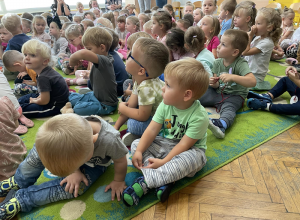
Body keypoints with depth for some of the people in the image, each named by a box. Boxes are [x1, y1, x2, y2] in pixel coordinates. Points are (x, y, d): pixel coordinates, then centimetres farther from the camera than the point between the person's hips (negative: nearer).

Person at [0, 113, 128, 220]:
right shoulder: (68, 127, -36)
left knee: (74, 188, -26)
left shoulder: (109, 140, -46)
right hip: (77, 152, 2)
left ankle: (21, 200, -9)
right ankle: (19, 182, 4)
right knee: (41, 146, -19)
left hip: (96, 164, -2)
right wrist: (75, 171, -20)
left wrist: (118, 181, -11)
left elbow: (121, 161, -23)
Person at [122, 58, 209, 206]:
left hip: (189, 151, -5)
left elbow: (184, 145, -25)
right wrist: (139, 151, -20)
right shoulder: (165, 105, -11)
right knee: (136, 144, -9)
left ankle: (144, 182, -30)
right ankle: (163, 180, -26)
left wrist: (164, 162, -27)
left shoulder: (199, 116, -26)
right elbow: (152, 130, -11)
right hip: (166, 144, 6)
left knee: (188, 160, -39)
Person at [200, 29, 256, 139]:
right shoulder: (217, 63, 3)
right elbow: (217, 85, 10)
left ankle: (221, 124, -62)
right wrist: (214, 83, -14)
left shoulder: (241, 64, -13)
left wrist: (232, 77, -35)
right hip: (218, 92, 7)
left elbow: (252, 81, -27)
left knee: (228, 108, -38)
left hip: (234, 95, -7)